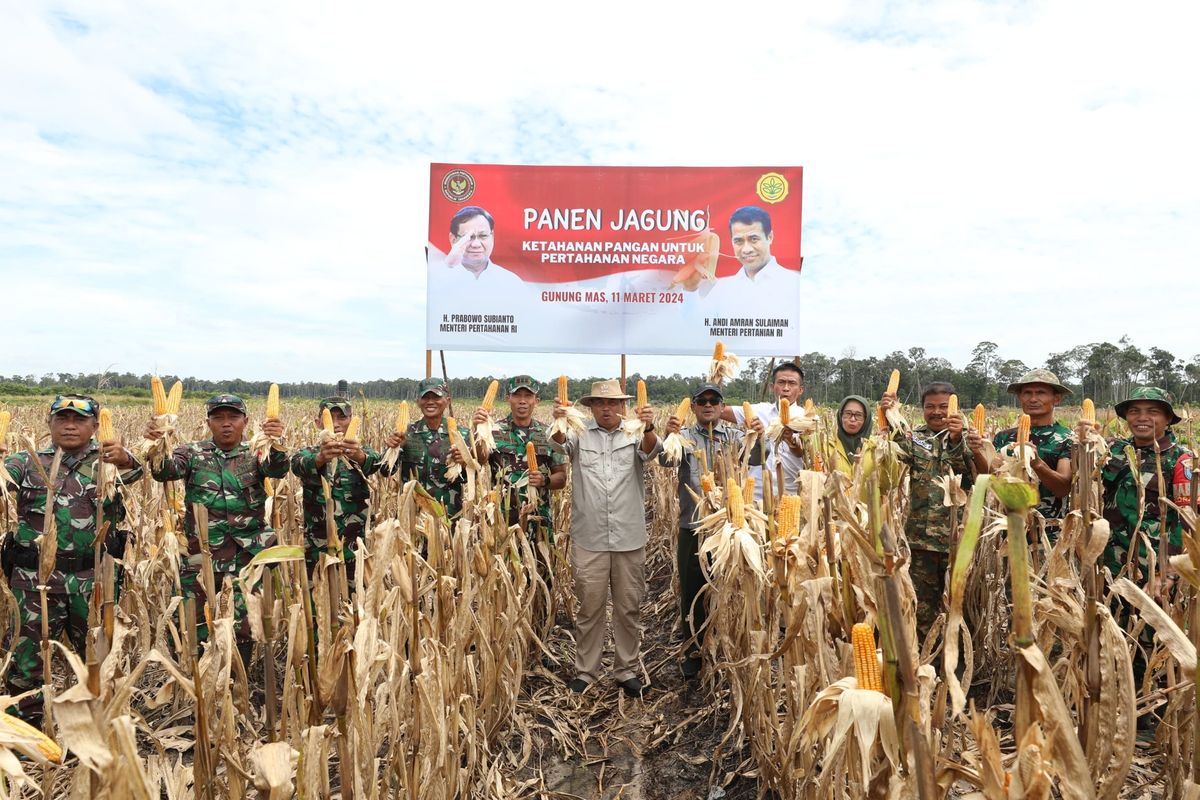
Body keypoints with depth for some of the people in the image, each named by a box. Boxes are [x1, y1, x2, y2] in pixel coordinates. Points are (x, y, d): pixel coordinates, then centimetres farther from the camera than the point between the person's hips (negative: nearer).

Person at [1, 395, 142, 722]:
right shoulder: (28, 462, 6)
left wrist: (124, 458, -40)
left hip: (94, 578, 0)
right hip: (35, 577, 0)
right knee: (26, 662, 6)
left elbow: (133, 472, -17)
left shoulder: (106, 459, 3)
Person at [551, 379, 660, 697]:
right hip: (589, 539, -1)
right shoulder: (580, 435, 2)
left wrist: (648, 427, -40)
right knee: (589, 608, 9)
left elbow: (651, 449, -16)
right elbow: (561, 442, -19)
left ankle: (627, 671, 27)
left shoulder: (634, 435, 4)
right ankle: (585, 671, 24)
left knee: (629, 608, 12)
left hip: (630, 539, 1)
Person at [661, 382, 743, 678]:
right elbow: (665, 460, -16)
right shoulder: (685, 436, 3)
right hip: (692, 527, -1)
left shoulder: (734, 436, 6)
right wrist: (670, 437, -38)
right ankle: (693, 651, 25)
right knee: (692, 592, 9)